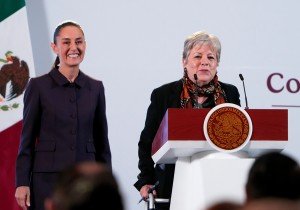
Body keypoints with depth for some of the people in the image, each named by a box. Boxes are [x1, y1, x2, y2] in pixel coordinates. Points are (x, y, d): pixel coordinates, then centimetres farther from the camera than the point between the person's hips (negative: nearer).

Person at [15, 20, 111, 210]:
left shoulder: (95, 88, 10)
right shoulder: (38, 86, 0)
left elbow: (101, 141, 13)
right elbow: (27, 139, 1)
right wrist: (22, 183, -6)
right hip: (48, 179, -3)